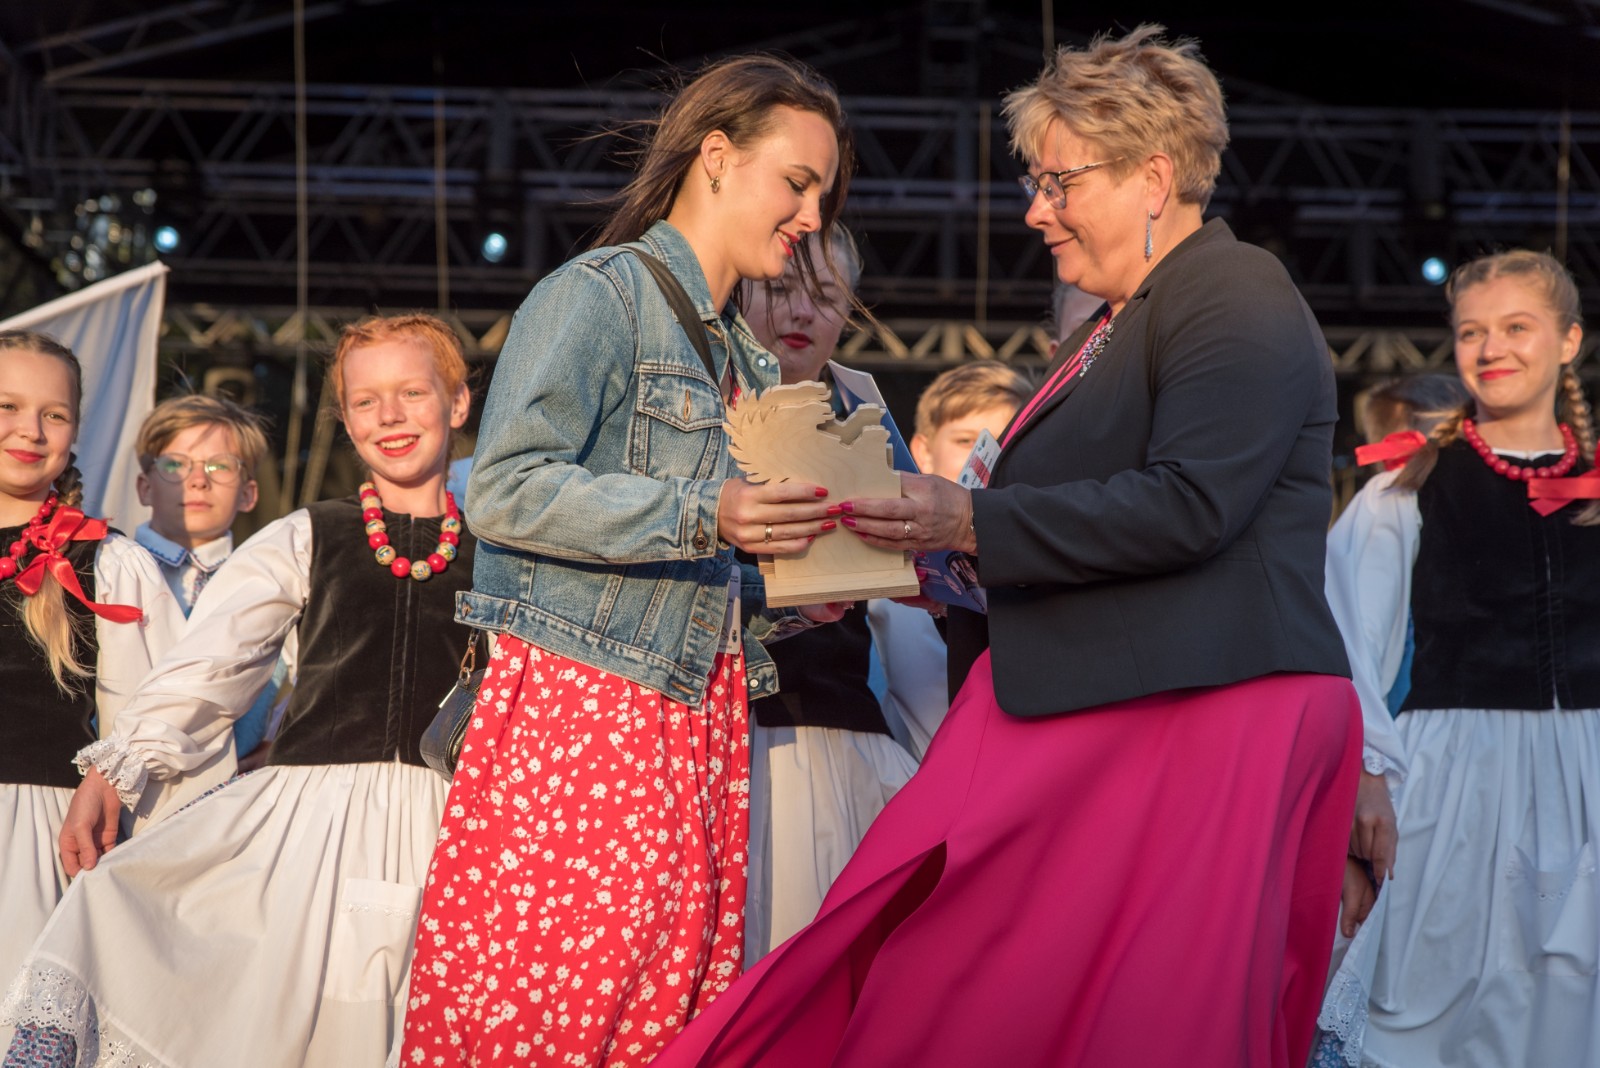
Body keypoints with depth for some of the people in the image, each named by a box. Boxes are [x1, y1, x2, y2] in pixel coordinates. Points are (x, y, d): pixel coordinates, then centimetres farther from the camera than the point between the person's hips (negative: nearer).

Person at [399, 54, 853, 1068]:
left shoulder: (746, 358, 22)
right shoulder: (600, 295, -3)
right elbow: (508, 488, -16)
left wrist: (801, 596, 7)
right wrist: (704, 517, -22)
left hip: (703, 714, 8)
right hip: (580, 705, -8)